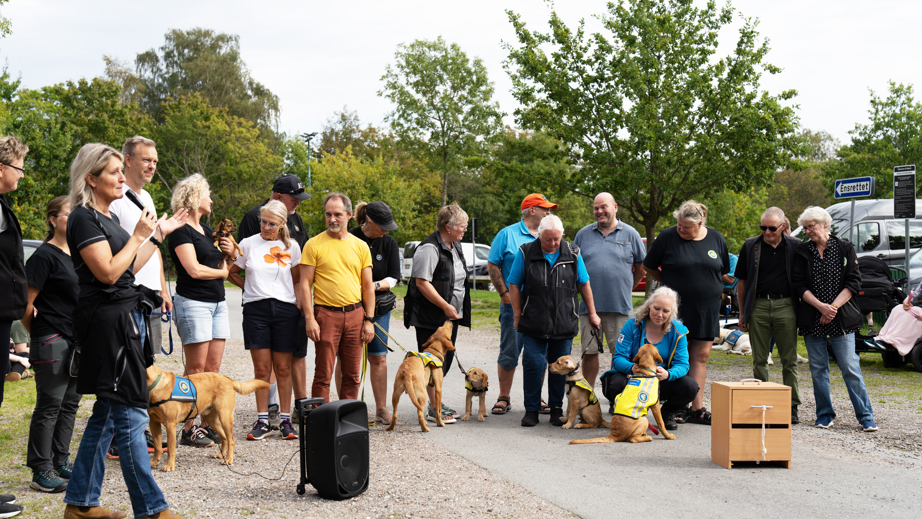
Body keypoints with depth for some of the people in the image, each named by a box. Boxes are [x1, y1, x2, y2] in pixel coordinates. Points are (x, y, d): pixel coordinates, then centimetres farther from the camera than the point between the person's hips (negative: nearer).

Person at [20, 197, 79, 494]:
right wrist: (37, 335, -1)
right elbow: (26, 304, -11)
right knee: (50, 405, -4)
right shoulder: (45, 256, -10)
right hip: (51, 340, -8)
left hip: (77, 340, 8)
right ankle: (42, 471, 2)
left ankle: (61, 463, 22)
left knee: (70, 403, 12)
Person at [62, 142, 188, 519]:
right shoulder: (83, 218, -11)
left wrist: (160, 234, 21)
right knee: (130, 415, -7)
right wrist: (139, 236, -10)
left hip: (126, 318, 10)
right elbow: (108, 272, -18)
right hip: (106, 321, -10)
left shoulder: (107, 217, 19)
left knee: (107, 414, 13)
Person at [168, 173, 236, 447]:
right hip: (193, 302, -8)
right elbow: (194, 270, -18)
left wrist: (231, 253, 3)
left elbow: (223, 263, 24)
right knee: (196, 369, -7)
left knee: (213, 369, 6)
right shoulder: (181, 231, -8)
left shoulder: (206, 229, 18)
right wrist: (222, 272, -2)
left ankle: (208, 423, 10)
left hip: (218, 302, 8)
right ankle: (189, 428, -1)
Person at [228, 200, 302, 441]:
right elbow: (231, 272, 16)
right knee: (261, 368, 0)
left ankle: (286, 420, 10)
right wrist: (251, 288, 10)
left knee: (283, 368, 3)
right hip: (256, 310, 0)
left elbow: (297, 281, 15)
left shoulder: (291, 246, 7)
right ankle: (262, 420, 7)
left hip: (284, 309, 0)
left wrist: (299, 306, 5)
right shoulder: (248, 244, 5)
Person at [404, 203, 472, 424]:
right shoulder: (430, 248, -17)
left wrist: (456, 312, 19)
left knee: (446, 358, 13)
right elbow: (422, 282, -23)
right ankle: (434, 410, 3)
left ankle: (438, 403, 25)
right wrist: (445, 306, -21)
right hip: (431, 317, -9)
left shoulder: (455, 246, 13)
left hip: (450, 315, 9)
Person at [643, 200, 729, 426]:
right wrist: (670, 285, 5)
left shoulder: (716, 238, 5)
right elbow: (649, 267, 5)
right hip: (677, 304, -3)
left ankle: (697, 409, 8)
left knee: (701, 356, 3)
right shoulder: (667, 237, -4)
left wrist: (710, 288, 10)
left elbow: (723, 271, 18)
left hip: (707, 307, 3)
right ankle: (678, 407, 6)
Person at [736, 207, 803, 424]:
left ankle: (792, 407, 8)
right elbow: (741, 281, 10)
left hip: (786, 306, -1)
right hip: (758, 306, 1)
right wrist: (742, 312, 7)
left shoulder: (795, 247, 3)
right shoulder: (750, 246, 5)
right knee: (759, 360, 6)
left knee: (789, 360, 2)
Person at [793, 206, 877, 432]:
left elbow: (853, 283, -2)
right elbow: (798, 286, 0)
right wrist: (821, 306, -13)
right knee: (818, 369, 6)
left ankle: (866, 416, 4)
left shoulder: (845, 249, 3)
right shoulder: (802, 252, 7)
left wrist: (833, 307, -12)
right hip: (812, 320, 2)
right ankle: (825, 414, 17)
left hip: (841, 319, -2)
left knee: (850, 368, -4)